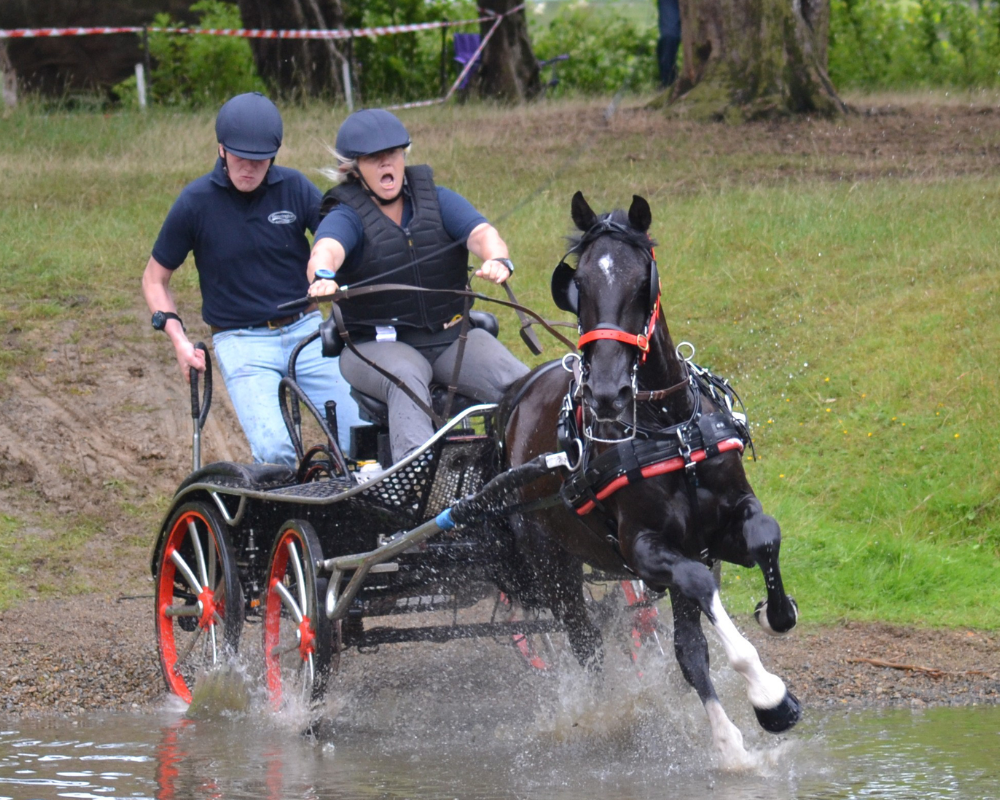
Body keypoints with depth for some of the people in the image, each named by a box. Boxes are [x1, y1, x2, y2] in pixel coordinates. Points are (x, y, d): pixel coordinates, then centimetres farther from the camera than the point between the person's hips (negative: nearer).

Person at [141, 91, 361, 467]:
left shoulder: (294, 188, -1)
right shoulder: (196, 202, -4)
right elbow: (155, 279, 8)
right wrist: (178, 339, -7)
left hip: (305, 329, 2)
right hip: (241, 343, -2)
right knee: (274, 450, -25)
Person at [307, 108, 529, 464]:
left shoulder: (438, 201, 8)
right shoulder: (346, 217, -1)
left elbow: (481, 233, -10)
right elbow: (326, 249, -23)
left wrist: (497, 259, -35)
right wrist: (323, 276, -49)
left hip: (452, 337, 4)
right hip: (378, 346, -3)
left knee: (518, 383, -22)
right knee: (406, 380, -38)